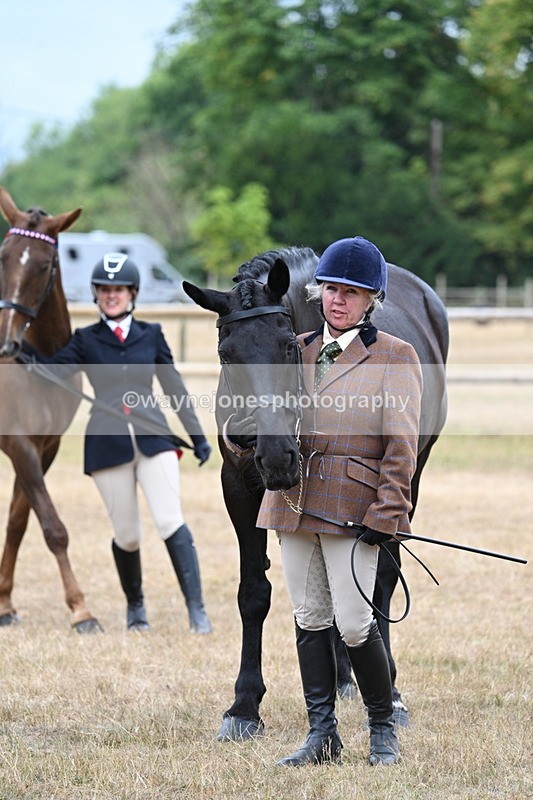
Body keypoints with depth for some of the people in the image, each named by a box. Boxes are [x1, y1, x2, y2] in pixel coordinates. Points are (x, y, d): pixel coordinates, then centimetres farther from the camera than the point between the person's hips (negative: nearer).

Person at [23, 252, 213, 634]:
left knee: (172, 523, -14)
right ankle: (135, 606, 27)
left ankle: (197, 610, -14)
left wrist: (197, 435, 13)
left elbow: (174, 386, 13)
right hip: (109, 443, 0)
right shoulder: (86, 340, 8)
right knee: (127, 535, 4)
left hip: (153, 438, 0)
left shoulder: (151, 334, 10)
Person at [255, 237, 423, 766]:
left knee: (353, 623, -7)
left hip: (352, 506, -5)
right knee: (309, 619, 7)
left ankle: (383, 728, 12)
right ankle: (322, 735, 14)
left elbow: (401, 447, -6)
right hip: (294, 501, 5)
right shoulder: (296, 349, 12)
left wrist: (386, 514, -13)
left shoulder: (396, 358, -1)